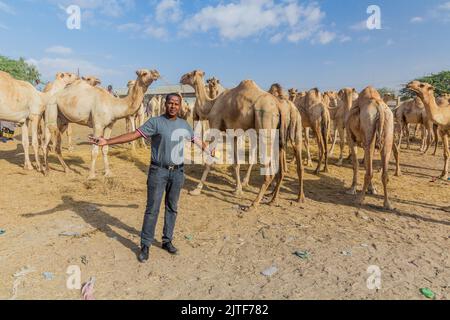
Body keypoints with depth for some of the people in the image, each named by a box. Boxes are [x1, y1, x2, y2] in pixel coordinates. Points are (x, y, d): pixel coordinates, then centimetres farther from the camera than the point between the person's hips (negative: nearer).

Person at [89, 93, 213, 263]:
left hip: (178, 172, 4)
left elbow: (196, 140, 22)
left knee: (172, 208, 12)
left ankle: (167, 241, 26)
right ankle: (145, 246, 12)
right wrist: (107, 141, -22)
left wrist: (210, 151, 33)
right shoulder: (155, 122, -8)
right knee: (152, 209, -1)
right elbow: (133, 135, -14)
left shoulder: (184, 124, 6)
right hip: (158, 171, -4)